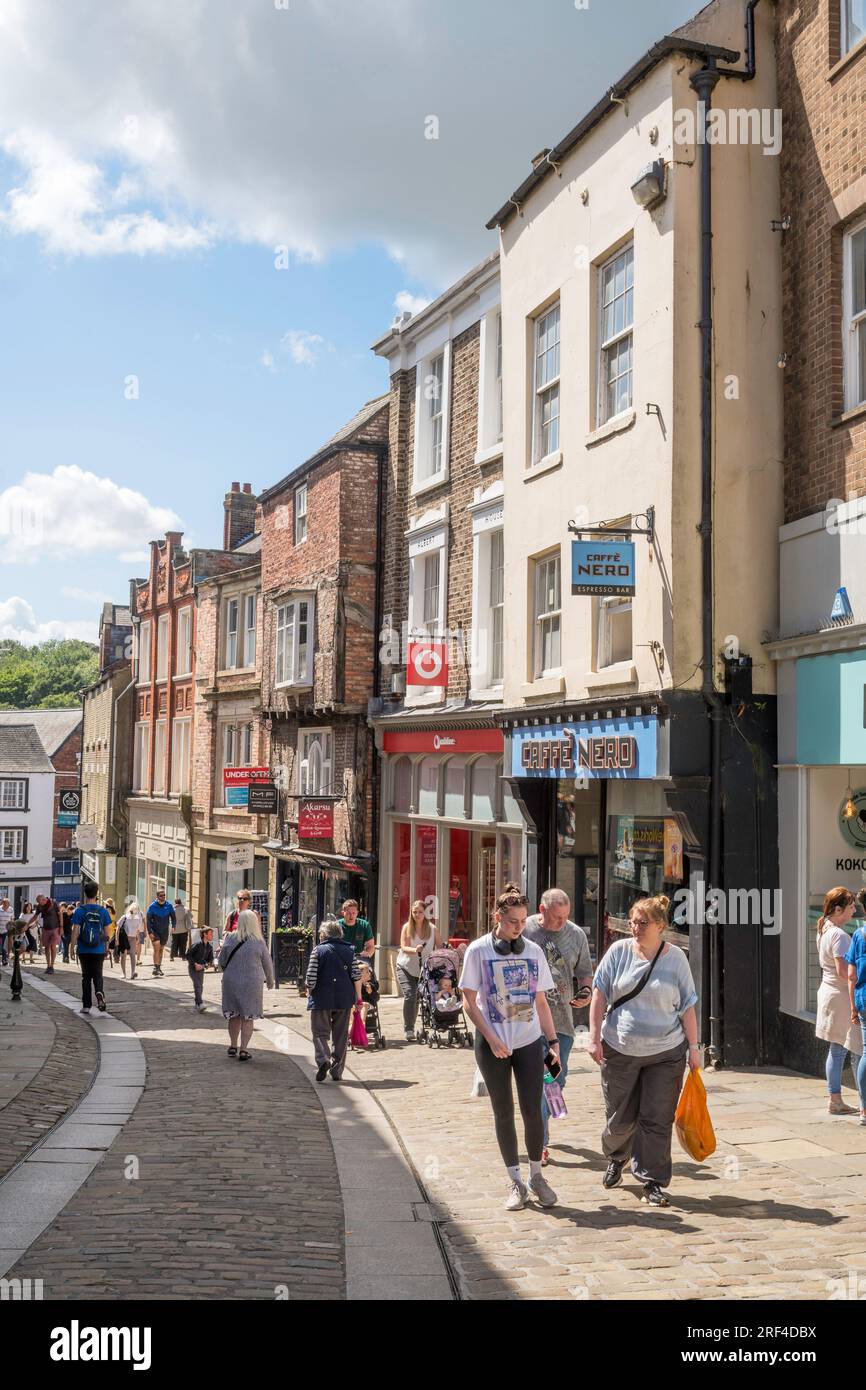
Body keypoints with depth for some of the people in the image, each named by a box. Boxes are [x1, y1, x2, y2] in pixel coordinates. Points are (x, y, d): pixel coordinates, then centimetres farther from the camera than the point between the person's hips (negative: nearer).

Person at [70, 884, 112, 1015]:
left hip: (84, 950, -1)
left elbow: (75, 931, -8)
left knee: (86, 977, 10)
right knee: (97, 975, 10)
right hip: (99, 950, 1)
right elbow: (106, 932, 3)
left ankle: (86, 1005, 12)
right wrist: (106, 948, 14)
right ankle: (99, 993, -21)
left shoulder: (79, 911, -5)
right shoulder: (103, 911, -1)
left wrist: (72, 947, 0)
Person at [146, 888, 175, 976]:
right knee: (157, 948, -17)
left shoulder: (169, 906, -4)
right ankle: (155, 967, -18)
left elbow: (173, 916, 8)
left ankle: (159, 968, 22)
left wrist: (173, 925, -6)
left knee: (161, 950, 12)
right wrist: (150, 932, -16)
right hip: (155, 931, -3)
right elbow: (148, 919, -9)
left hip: (164, 931, 3)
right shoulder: (152, 906, -11)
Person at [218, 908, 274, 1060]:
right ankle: (244, 1050, 2)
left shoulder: (230, 939, -4)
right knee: (248, 1017, 5)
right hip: (252, 983, -2)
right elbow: (267, 964, 1)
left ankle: (233, 1046, 24)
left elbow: (221, 961, 4)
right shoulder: (258, 942, -8)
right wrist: (270, 981, 17)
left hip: (231, 981, 2)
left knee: (234, 1015, 15)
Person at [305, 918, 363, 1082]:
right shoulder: (349, 950, 5)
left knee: (320, 1032, 5)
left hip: (322, 998, -3)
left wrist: (309, 992, 7)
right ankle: (337, 1071, 12)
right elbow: (357, 976, 1)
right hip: (344, 1000, 3)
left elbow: (311, 977, -11)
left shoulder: (318, 950, -5)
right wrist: (358, 998, 8)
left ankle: (323, 1059, -20)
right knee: (341, 1035, 11)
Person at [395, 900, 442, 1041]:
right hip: (405, 967, -2)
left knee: (418, 998, 5)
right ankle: (408, 1029, -11)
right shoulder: (407, 927, -6)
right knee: (409, 995, -16)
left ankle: (410, 1029, 21)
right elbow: (403, 947, -13)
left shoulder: (432, 928, -4)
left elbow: (440, 948, -2)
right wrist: (415, 950, -33)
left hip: (422, 969, 2)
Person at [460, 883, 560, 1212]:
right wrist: (492, 1038, -13)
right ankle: (515, 1182, 16)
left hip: (529, 1042, 2)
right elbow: (469, 1001, -5)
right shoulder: (478, 950, -5)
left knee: (533, 1110, -1)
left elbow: (541, 1002, 11)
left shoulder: (533, 951, 5)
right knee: (503, 1113, 5)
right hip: (493, 1045, -2)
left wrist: (553, 1041, 5)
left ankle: (536, 1176, 17)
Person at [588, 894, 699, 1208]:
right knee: (620, 1118, 11)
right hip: (619, 1050, 1)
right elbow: (600, 996, 1)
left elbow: (687, 1006, 3)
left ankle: (653, 1183, 11)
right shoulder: (619, 951, -1)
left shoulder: (676, 958, -1)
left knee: (657, 1121, 0)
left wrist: (693, 1046, 1)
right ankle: (616, 1158, 40)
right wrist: (595, 1037, -5)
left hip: (665, 1053, 0)